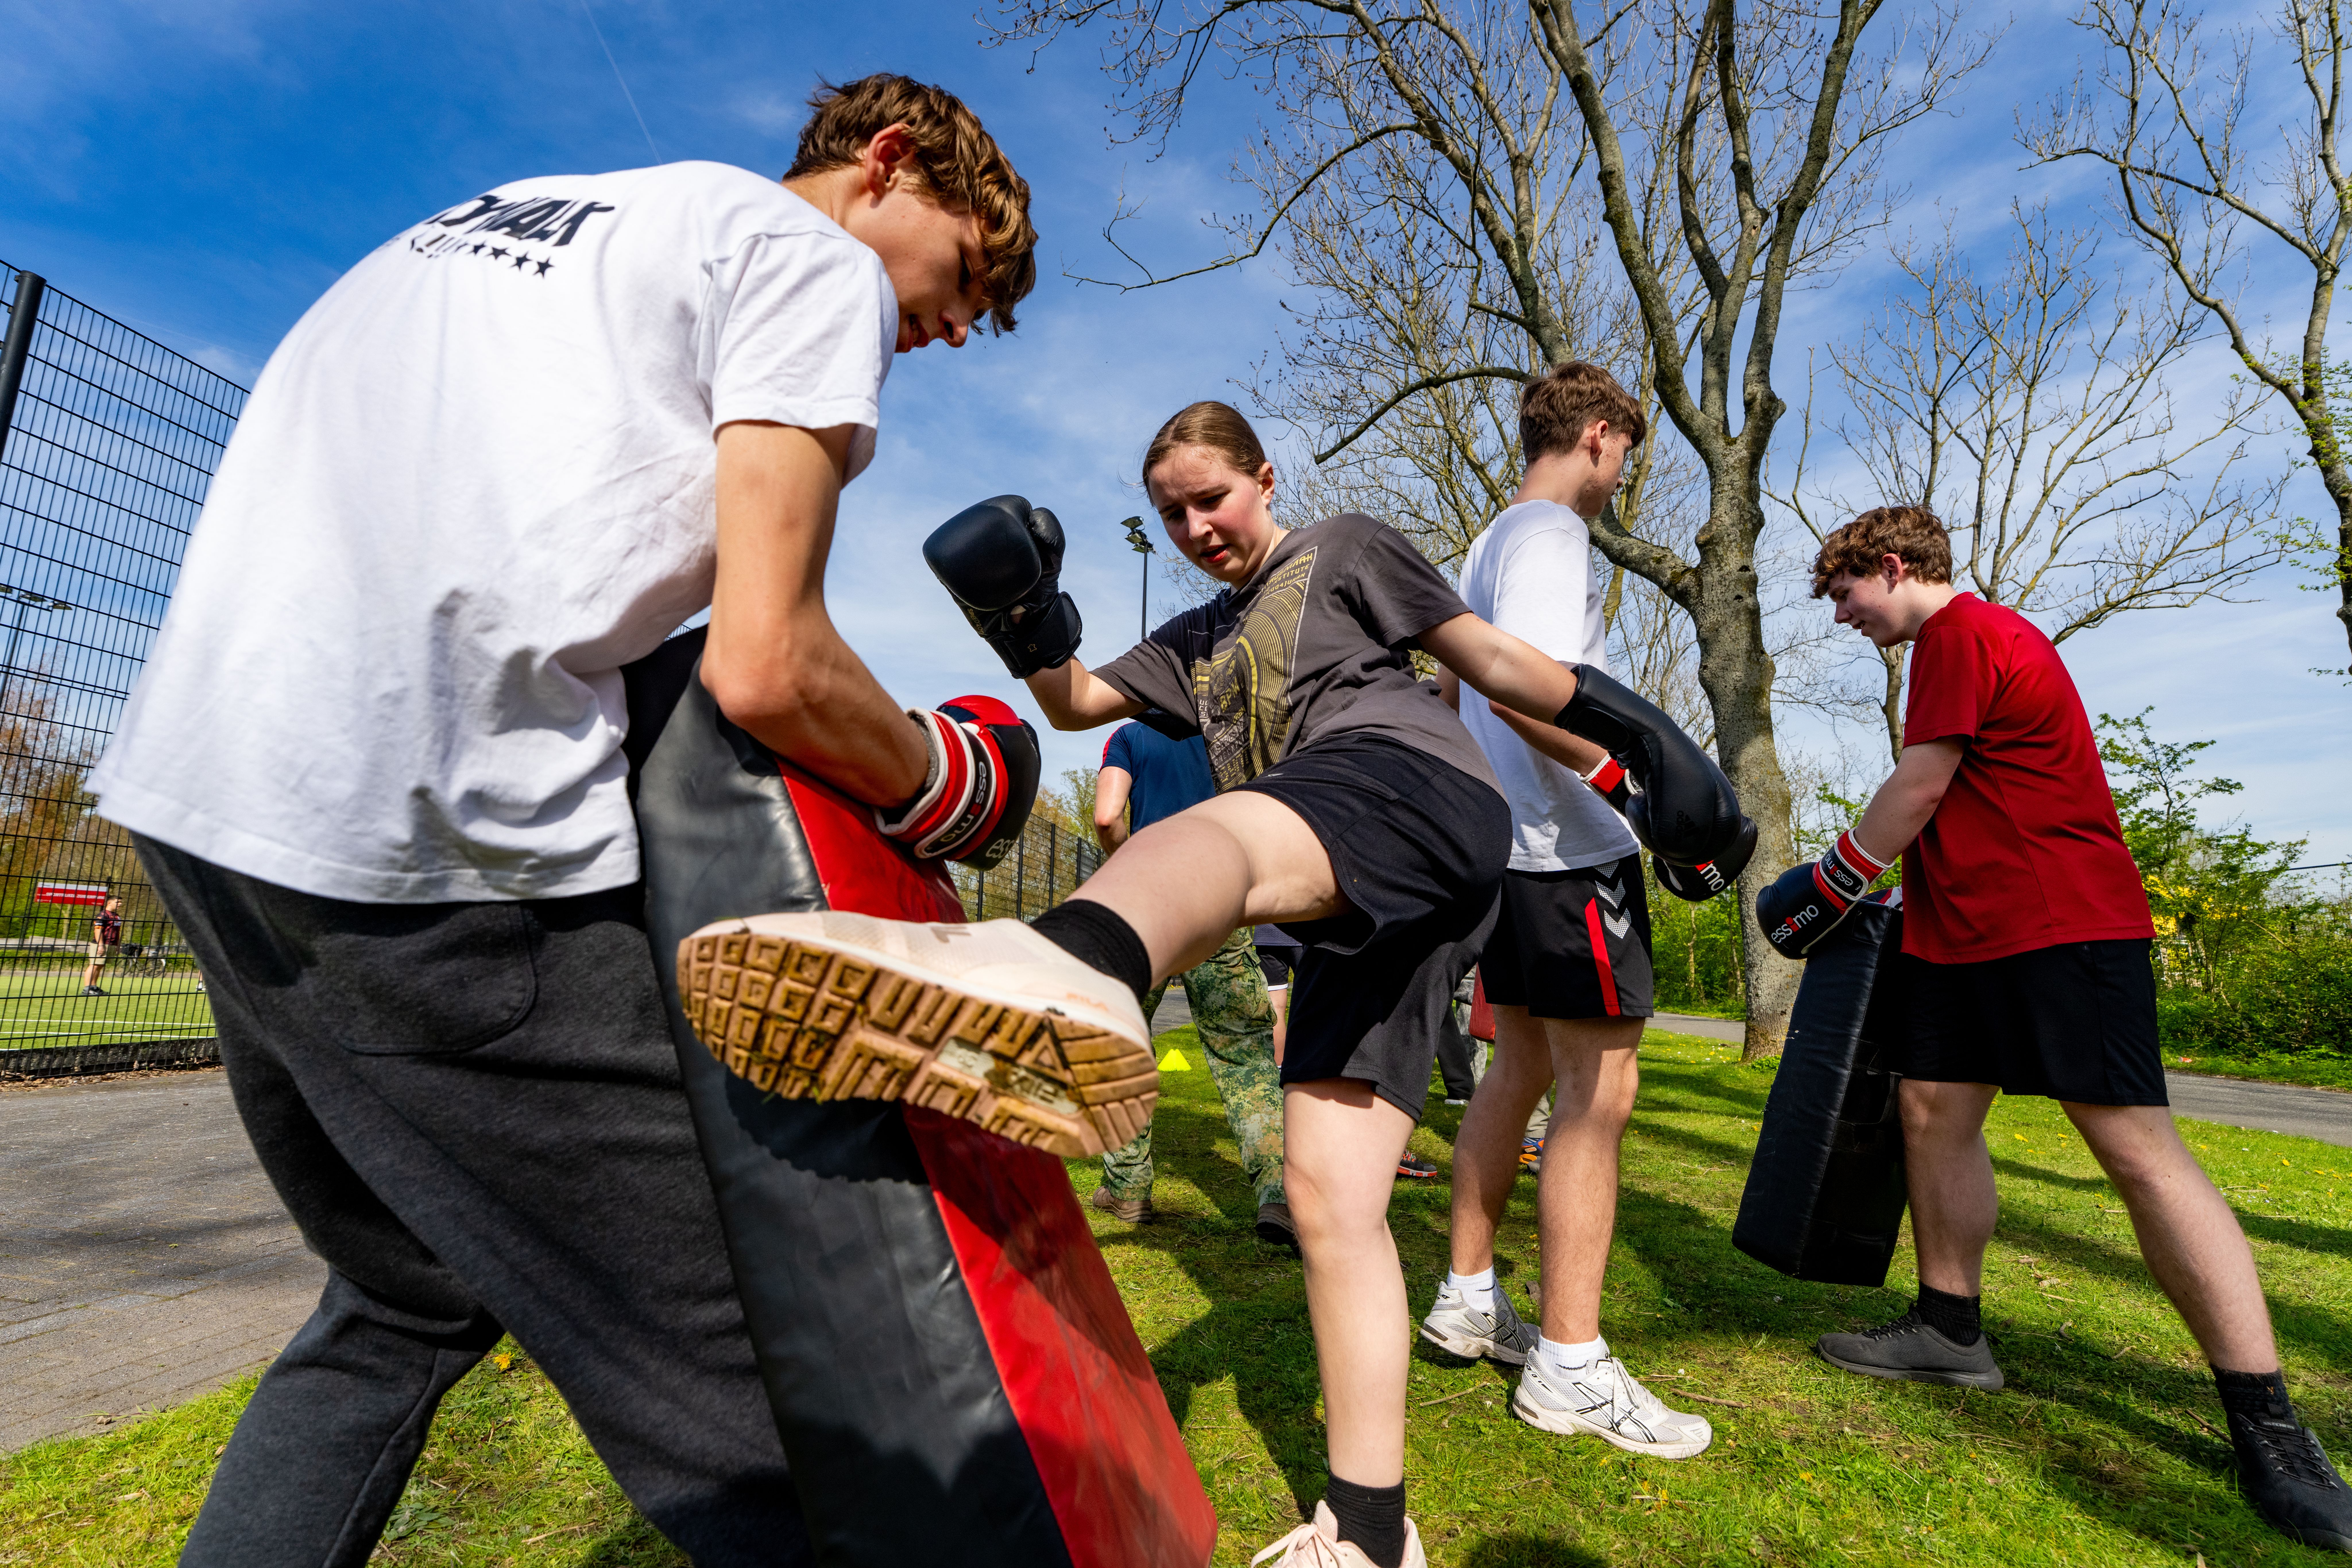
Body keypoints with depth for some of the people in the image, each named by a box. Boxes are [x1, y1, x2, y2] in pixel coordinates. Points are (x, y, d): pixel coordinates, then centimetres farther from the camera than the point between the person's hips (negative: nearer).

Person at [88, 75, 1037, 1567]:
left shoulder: (528, 206, 27)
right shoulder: (815, 260, 1)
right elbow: (765, 668, -12)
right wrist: (940, 778, 4)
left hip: (192, 779, 10)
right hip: (430, 839, -9)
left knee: (415, 1296, 26)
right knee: (713, 1382, 0)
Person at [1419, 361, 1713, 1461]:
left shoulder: (1492, 541, 22)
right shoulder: (1551, 535, -9)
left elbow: (1454, 689, 27)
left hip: (1500, 839, 10)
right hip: (1567, 846, -10)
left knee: (1520, 1069, 15)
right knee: (1599, 1089, -5)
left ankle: (1468, 1298, 25)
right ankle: (1571, 1368, 3)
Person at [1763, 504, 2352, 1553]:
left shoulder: (1962, 631, -11)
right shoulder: (1967, 642, 21)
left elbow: (1917, 792, -14)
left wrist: (1828, 887, -4)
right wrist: (1906, 898, 20)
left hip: (2062, 926, -10)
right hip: (1964, 932, 10)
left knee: (2138, 1148, -7)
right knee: (1934, 1111, 9)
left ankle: (2268, 1428, 3)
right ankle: (1951, 1331, 20)